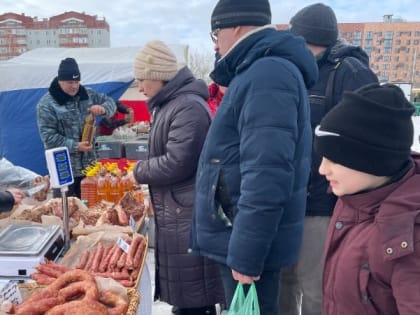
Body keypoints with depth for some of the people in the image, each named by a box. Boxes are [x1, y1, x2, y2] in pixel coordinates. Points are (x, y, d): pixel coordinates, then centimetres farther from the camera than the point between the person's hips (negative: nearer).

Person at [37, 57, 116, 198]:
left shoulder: (87, 94, 5)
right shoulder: (46, 103, -10)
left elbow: (110, 102, 11)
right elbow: (48, 136, -14)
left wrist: (103, 108, -13)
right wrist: (74, 146, -23)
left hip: (88, 164, 5)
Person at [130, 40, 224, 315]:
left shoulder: (189, 107, -19)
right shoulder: (169, 103, 13)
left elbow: (175, 163, -24)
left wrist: (139, 170, -8)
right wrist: (145, 170, 4)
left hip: (188, 215, -10)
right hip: (176, 212, 10)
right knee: (184, 289, 21)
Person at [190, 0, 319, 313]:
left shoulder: (266, 74, -19)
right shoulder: (262, 71, 14)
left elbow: (266, 176, -27)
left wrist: (246, 254, -22)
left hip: (251, 244, -10)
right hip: (245, 236, 10)